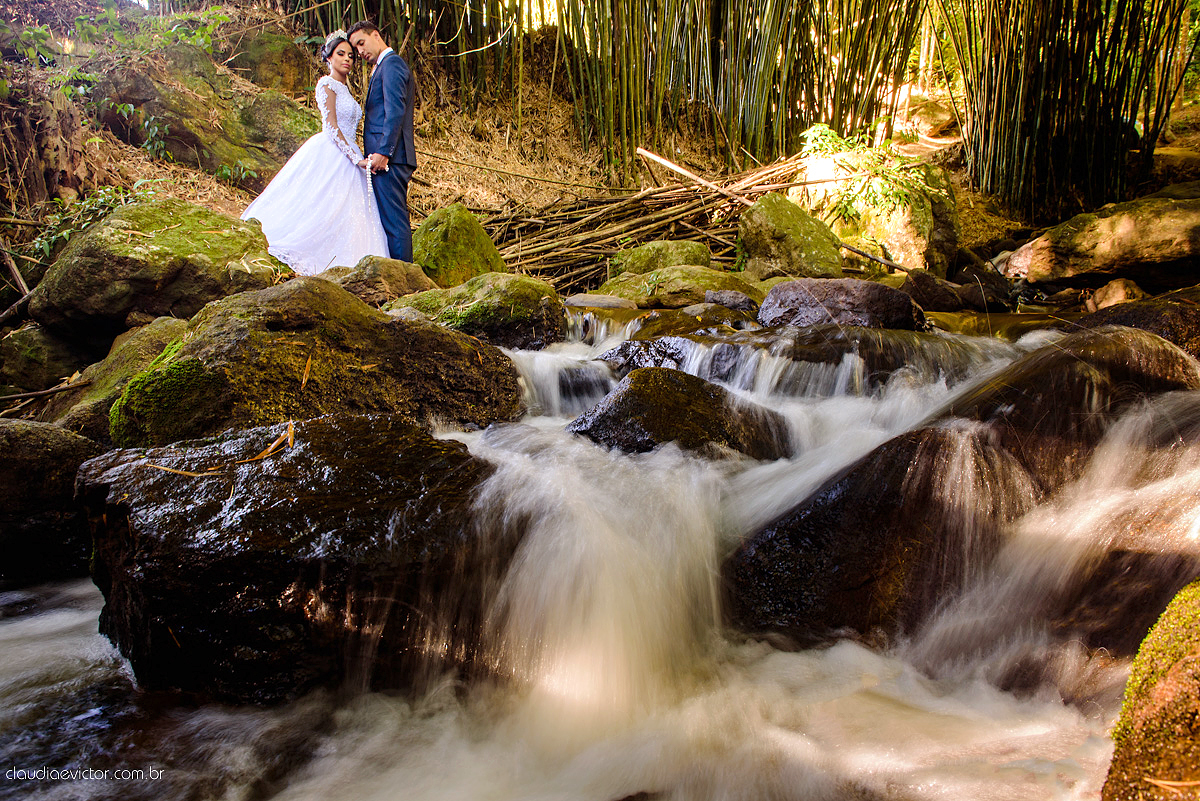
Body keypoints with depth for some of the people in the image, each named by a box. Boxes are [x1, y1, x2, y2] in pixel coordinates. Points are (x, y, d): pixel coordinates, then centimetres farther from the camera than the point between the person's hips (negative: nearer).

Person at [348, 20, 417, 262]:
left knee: (393, 220, -11)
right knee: (393, 219, 9)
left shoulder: (391, 63, -6)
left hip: (388, 158, -10)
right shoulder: (383, 67, 26)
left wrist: (383, 152, -22)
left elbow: (396, 111, -17)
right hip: (389, 157, 10)